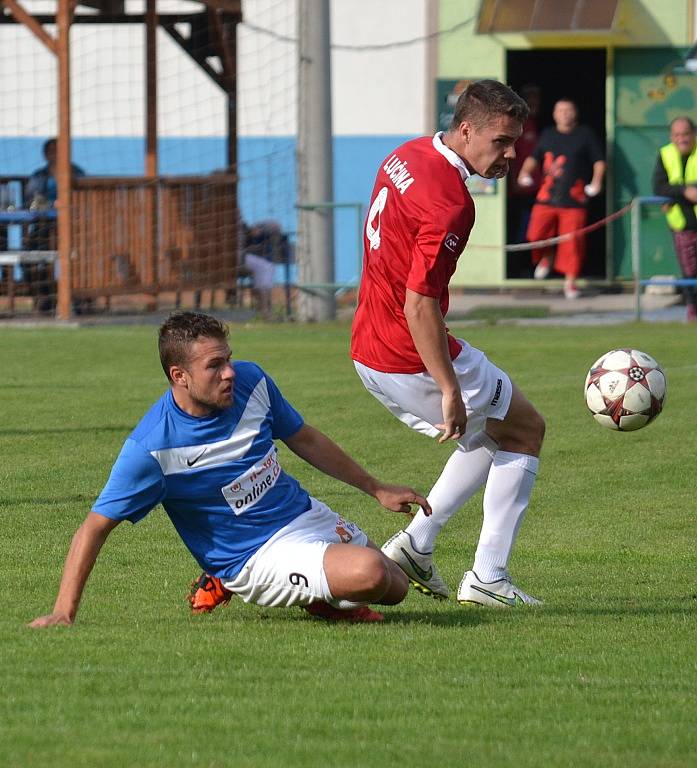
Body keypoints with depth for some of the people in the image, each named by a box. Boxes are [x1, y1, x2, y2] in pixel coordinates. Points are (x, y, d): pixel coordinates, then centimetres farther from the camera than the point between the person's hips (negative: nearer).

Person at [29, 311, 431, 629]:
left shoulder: (251, 381, -8)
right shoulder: (152, 448, -25)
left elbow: (305, 440, 10)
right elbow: (96, 526, -19)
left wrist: (378, 489, 15)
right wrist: (64, 613, -25)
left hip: (306, 514, 7)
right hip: (259, 555, -7)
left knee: (395, 588, 20)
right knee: (368, 572, -30)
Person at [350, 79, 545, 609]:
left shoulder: (406, 157, 6)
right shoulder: (450, 204, -25)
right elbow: (419, 305, -27)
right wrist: (450, 391, -23)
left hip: (369, 354, 9)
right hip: (413, 360, -9)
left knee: (490, 435, 25)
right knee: (525, 430, 10)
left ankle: (416, 544, 13)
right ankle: (488, 577, 4)